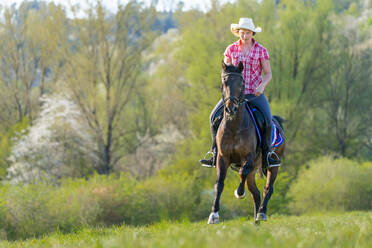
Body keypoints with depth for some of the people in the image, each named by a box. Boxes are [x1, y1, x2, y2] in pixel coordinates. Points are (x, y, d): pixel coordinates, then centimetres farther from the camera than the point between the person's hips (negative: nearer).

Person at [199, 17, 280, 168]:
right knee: (214, 117, -15)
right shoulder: (231, 49, 3)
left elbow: (268, 74, 0)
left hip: (255, 93, -2)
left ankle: (267, 153, -3)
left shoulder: (261, 51, -2)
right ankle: (215, 154, -3)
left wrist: (261, 86, -20)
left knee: (267, 120, -24)